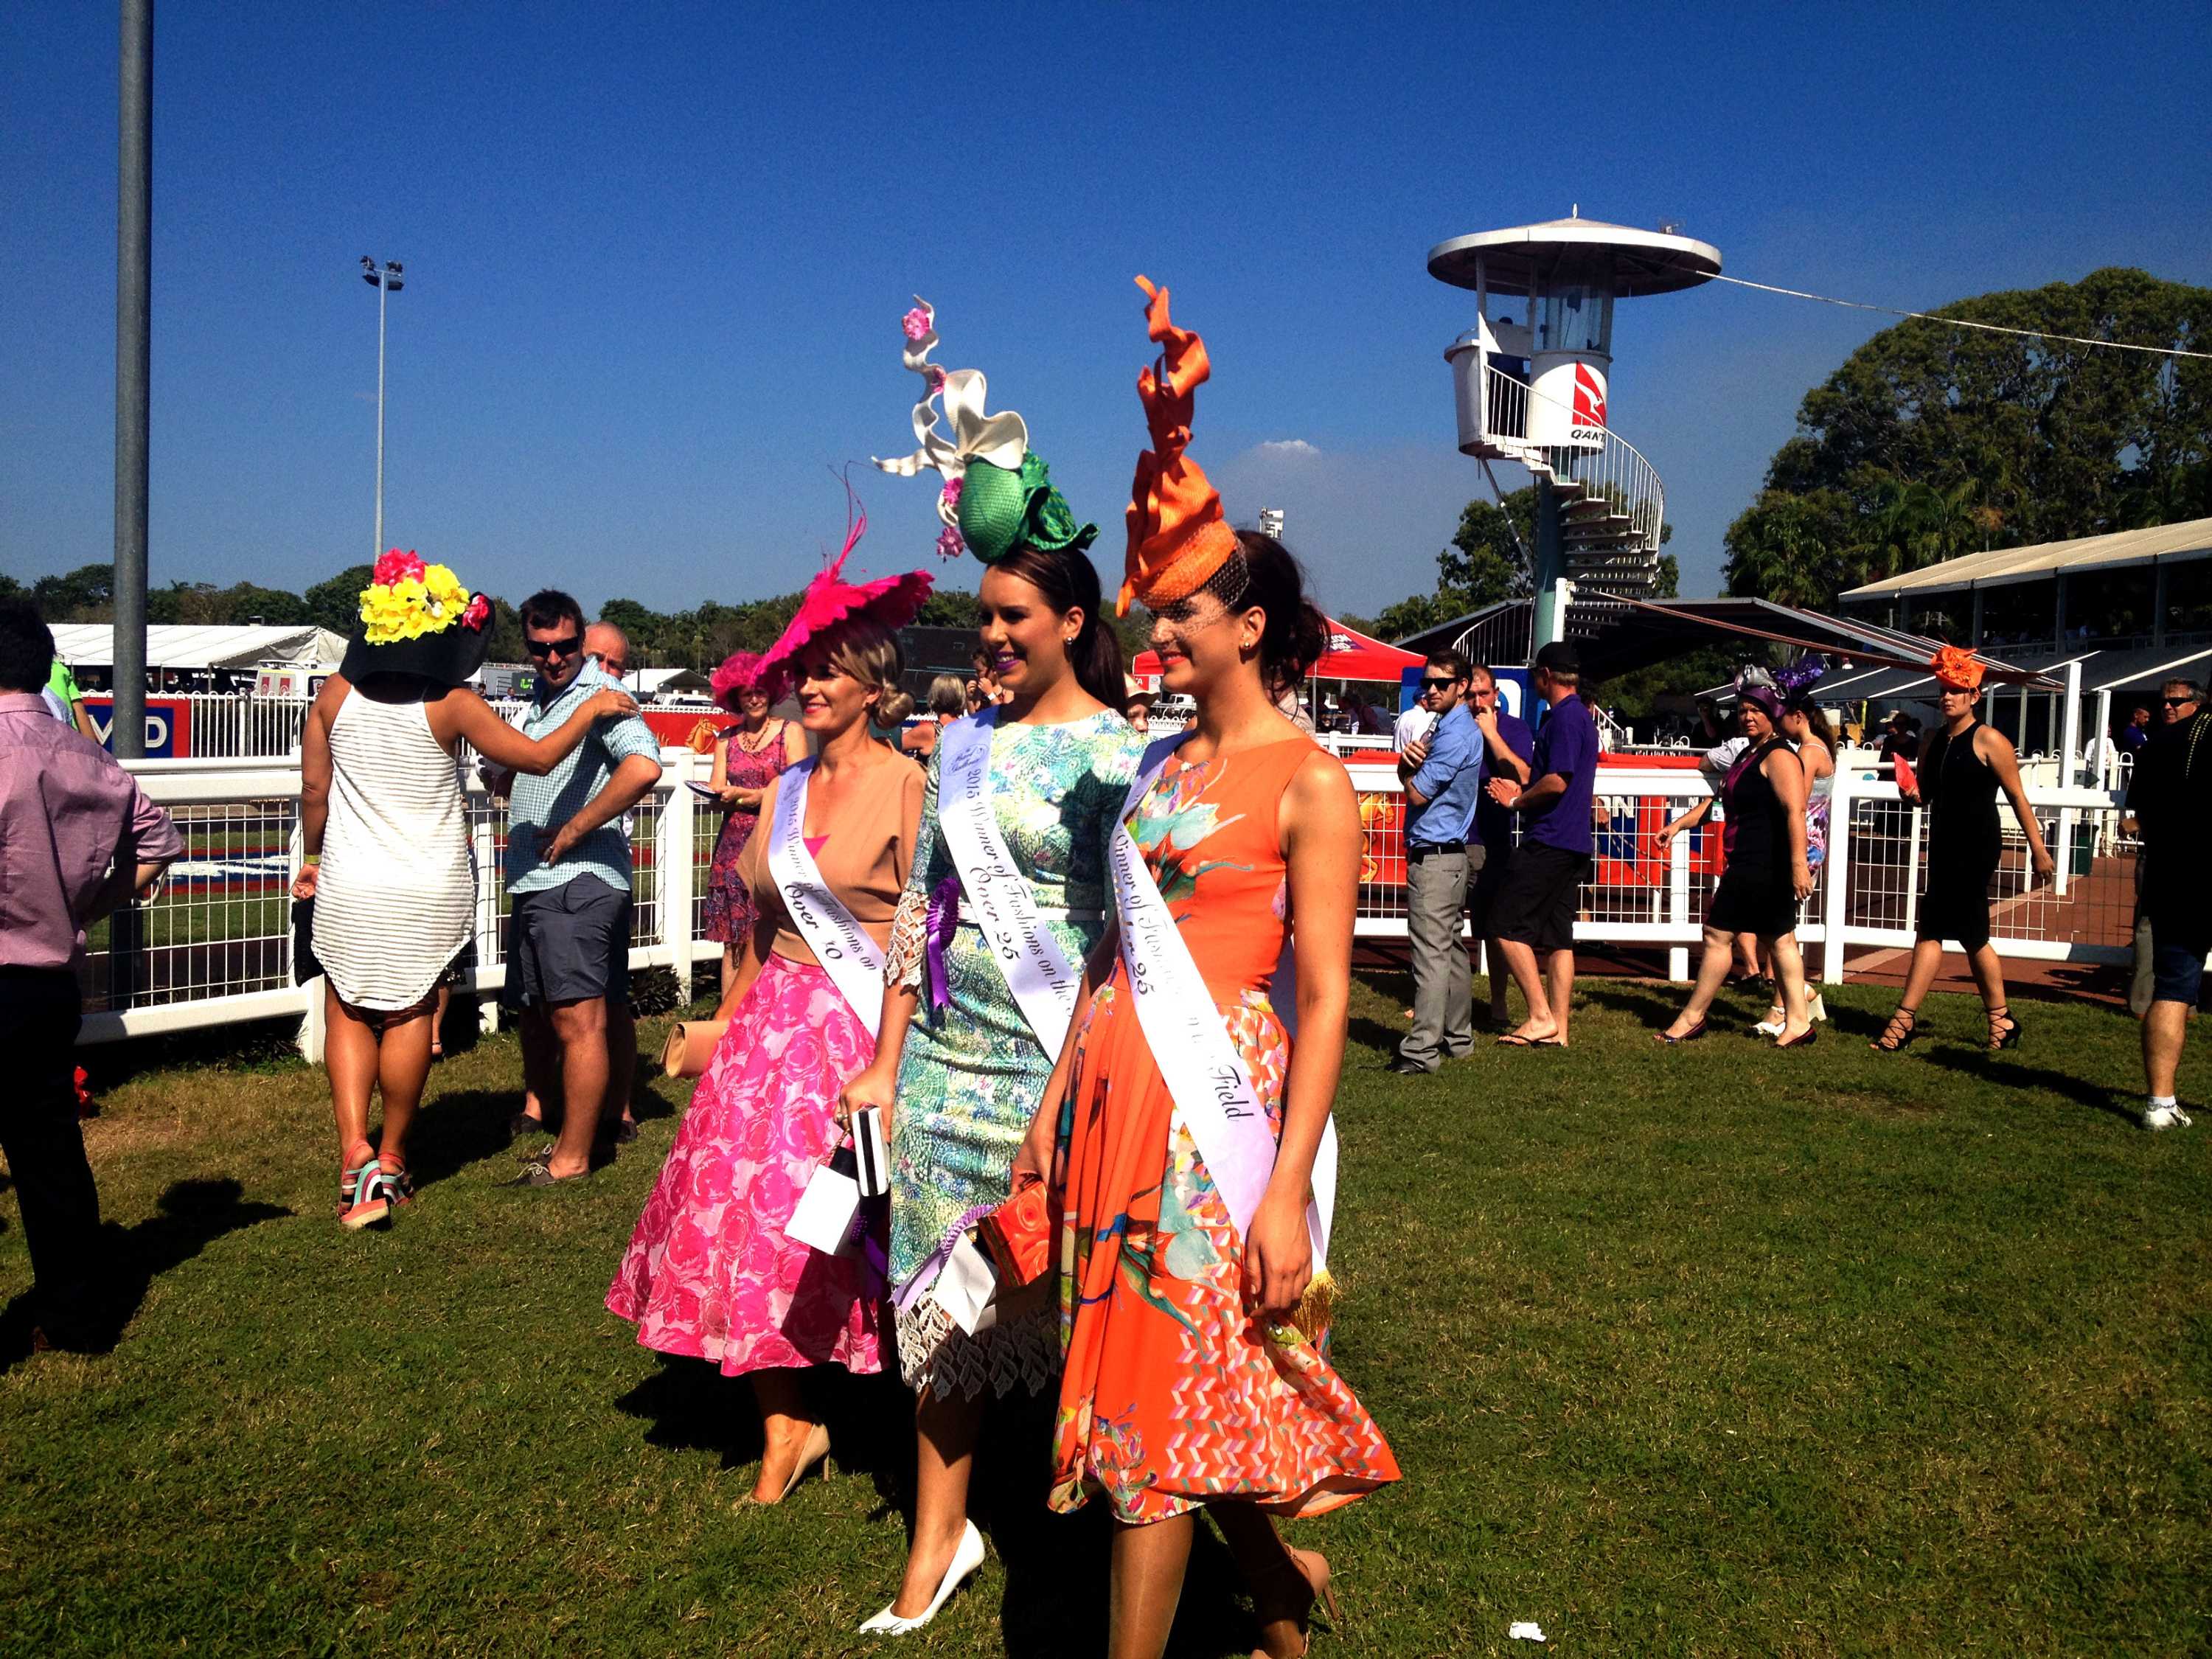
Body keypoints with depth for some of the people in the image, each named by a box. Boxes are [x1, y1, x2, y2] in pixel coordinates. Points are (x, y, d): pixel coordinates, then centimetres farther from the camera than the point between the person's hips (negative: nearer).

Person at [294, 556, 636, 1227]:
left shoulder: (338, 693, -2)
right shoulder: (453, 706, -11)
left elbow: (313, 788, 3)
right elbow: (537, 756, -6)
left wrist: (313, 856, 19)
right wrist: (589, 709, 8)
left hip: (349, 887, 2)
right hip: (429, 893, -1)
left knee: (348, 1015, 11)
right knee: (409, 1018, 11)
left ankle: (355, 1152, -5)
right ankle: (391, 1160, 20)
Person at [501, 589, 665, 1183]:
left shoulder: (599, 693, -12)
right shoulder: (538, 699, 17)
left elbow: (643, 766, -30)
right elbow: (512, 771, 35)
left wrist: (570, 831, -22)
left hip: (578, 880, -10)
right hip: (535, 881, 10)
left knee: (579, 1019, -8)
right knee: (536, 1007, 21)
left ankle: (572, 1156, -3)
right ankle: (537, 1107, 38)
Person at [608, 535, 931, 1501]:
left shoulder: (904, 786, -7)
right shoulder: (783, 790, 12)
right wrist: (726, 1019, 16)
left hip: (865, 1027, -6)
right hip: (774, 1024, 6)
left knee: (859, 1231, -2)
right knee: (749, 1208, 2)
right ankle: (784, 1422, 12)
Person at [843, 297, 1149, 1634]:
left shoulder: (1117, 754, -8)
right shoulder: (964, 743, 9)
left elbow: (1135, 930, -11)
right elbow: (922, 906, 12)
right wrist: (887, 1060, 12)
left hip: (1053, 1062, -5)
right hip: (946, 1058, 6)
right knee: (941, 1295, 12)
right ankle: (940, 1537, 26)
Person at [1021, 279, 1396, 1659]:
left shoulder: (1310, 784, -9)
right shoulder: (1163, 760, 12)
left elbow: (1328, 1000, -13)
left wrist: (1290, 1191, -18)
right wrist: (1059, 1097, 11)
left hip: (1219, 1102, -7)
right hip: (1120, 1088, 7)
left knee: (1160, 1405, -1)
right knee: (1146, 1381, 14)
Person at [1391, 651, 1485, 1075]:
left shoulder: (1456, 734, -16)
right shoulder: (1447, 726, 16)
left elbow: (1418, 792, -16)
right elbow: (1415, 779, 13)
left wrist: (1408, 765, 4)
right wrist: (1411, 761, -9)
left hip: (1434, 857, -11)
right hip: (1450, 853, 11)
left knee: (1431, 952, -11)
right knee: (1452, 949, 15)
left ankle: (1422, 1049, -12)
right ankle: (1457, 1037, 24)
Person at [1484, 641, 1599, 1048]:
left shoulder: (1563, 716, -13)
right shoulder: (1581, 716, 19)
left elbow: (1557, 781, -21)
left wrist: (1517, 801, -7)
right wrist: (1522, 791, 18)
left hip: (1548, 842, -10)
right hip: (1573, 842, 10)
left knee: (1509, 926, -6)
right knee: (1556, 936, 9)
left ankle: (1540, 1017, -6)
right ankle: (1557, 1028, 10)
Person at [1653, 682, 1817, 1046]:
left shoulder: (1778, 756, -14)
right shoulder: (1748, 755, 17)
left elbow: (1795, 811, -25)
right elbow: (1719, 800, 26)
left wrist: (1798, 864, -33)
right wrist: (1678, 824, 16)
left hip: (1759, 865, -10)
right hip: (1749, 864, 10)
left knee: (1718, 934, -3)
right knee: (1779, 940, 10)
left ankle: (1692, 1018, 6)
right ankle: (1798, 1022, 13)